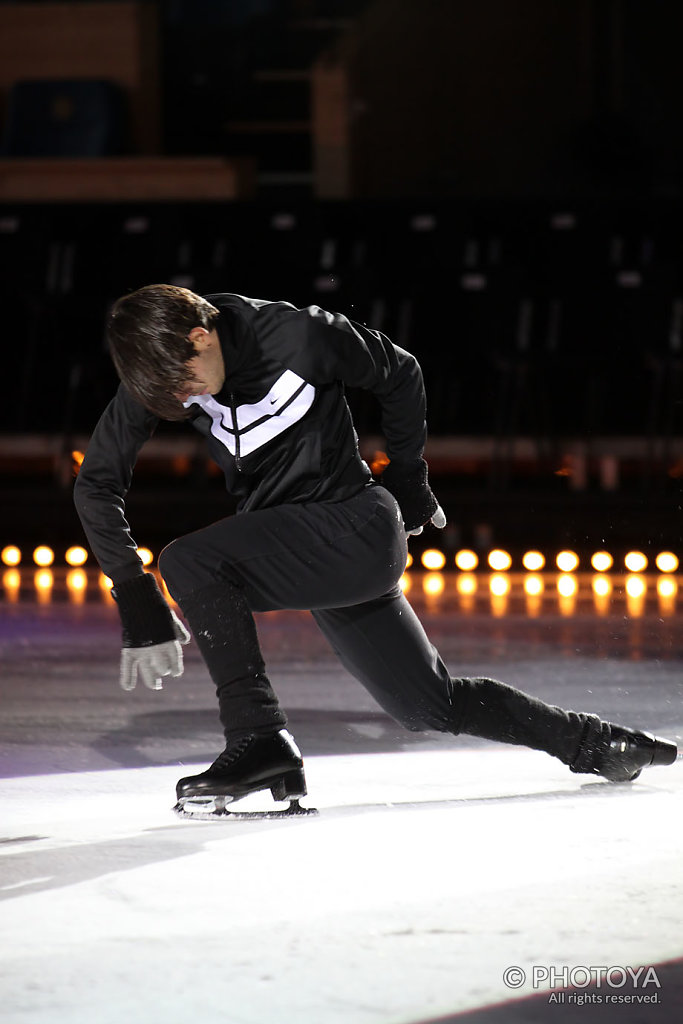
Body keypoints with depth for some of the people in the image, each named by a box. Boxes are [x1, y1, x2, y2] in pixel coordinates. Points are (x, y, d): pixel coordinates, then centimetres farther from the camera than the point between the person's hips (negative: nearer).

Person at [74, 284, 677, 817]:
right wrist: (142, 612, -12)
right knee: (430, 707, 11)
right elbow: (96, 485, -7)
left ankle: (260, 739, -25)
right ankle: (598, 745, 26)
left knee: (190, 562, -26)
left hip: (356, 531, -6)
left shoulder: (299, 335, -19)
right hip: (283, 546, 6)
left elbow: (400, 377, -1)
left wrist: (409, 485, 6)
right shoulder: (159, 370, -8)